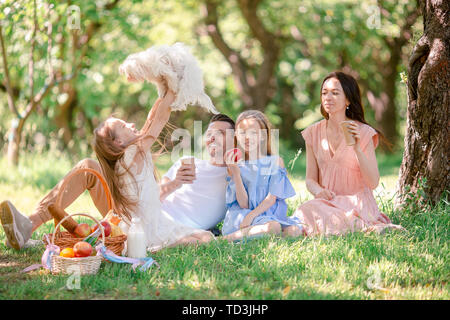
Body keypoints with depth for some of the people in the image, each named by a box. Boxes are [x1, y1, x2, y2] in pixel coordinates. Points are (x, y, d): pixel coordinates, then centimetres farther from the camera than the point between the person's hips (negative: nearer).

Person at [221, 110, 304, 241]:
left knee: (294, 230, -28)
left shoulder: (275, 161, 8)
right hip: (243, 215, -3)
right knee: (272, 226, -33)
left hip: (271, 214, 3)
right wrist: (235, 172, -10)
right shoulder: (237, 165, 8)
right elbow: (243, 204, -3)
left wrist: (251, 215, -19)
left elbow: (272, 198, -2)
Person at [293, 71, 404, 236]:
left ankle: (361, 226, -12)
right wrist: (319, 190, -15)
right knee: (303, 212, -31)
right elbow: (310, 179, 9)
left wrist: (357, 148, -22)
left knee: (312, 212, -33)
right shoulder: (314, 133, 7)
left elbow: (373, 183, -9)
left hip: (357, 203, -4)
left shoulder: (363, 133, -5)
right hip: (328, 202, 4)